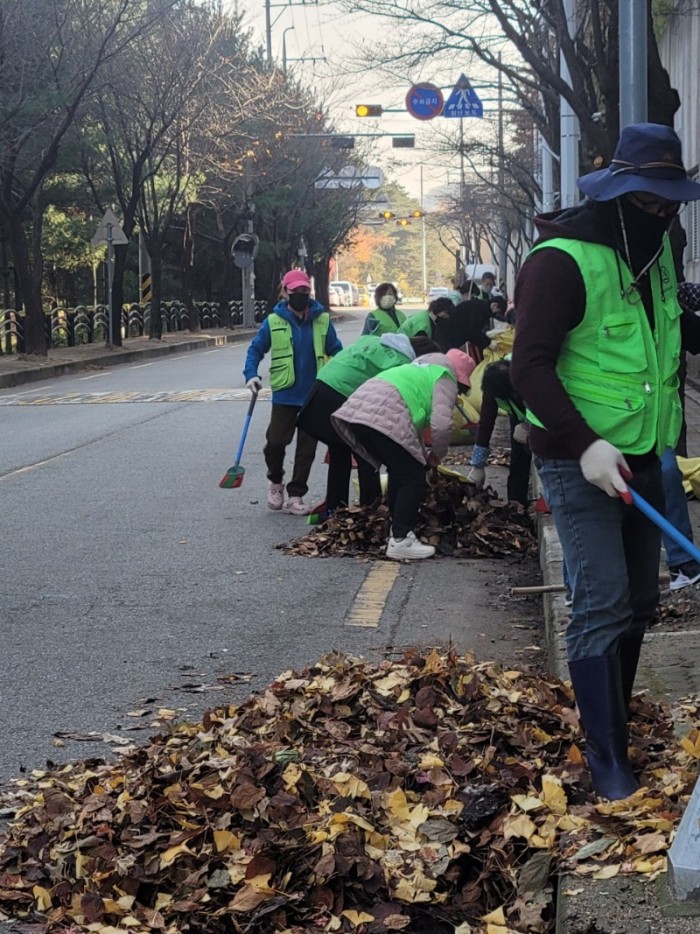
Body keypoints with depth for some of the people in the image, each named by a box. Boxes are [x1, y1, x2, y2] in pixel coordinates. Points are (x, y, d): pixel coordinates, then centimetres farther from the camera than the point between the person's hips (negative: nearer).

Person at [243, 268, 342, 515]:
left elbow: (336, 351, 8)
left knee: (307, 448, 5)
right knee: (276, 441, -5)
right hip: (285, 395, -2)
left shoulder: (322, 320, 1)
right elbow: (255, 349, 3)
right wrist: (251, 375, -12)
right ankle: (275, 482, 24)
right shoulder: (274, 321, -4)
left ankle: (295, 496, 16)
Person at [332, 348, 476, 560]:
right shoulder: (445, 378, 8)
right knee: (414, 478, 2)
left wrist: (422, 455, 40)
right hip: (384, 417, -9)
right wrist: (437, 453, 12)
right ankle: (400, 541, -2)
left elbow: (415, 419, 38)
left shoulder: (423, 368, 35)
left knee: (398, 472, 24)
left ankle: (398, 529, 29)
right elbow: (441, 423, -6)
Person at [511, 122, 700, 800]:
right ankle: (607, 758, -3)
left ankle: (614, 720, 27)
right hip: (579, 463, -8)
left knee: (638, 601, 12)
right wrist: (585, 444, -28)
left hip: (641, 459, 8)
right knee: (602, 606, -9)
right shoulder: (561, 260, -17)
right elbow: (531, 367, -20)